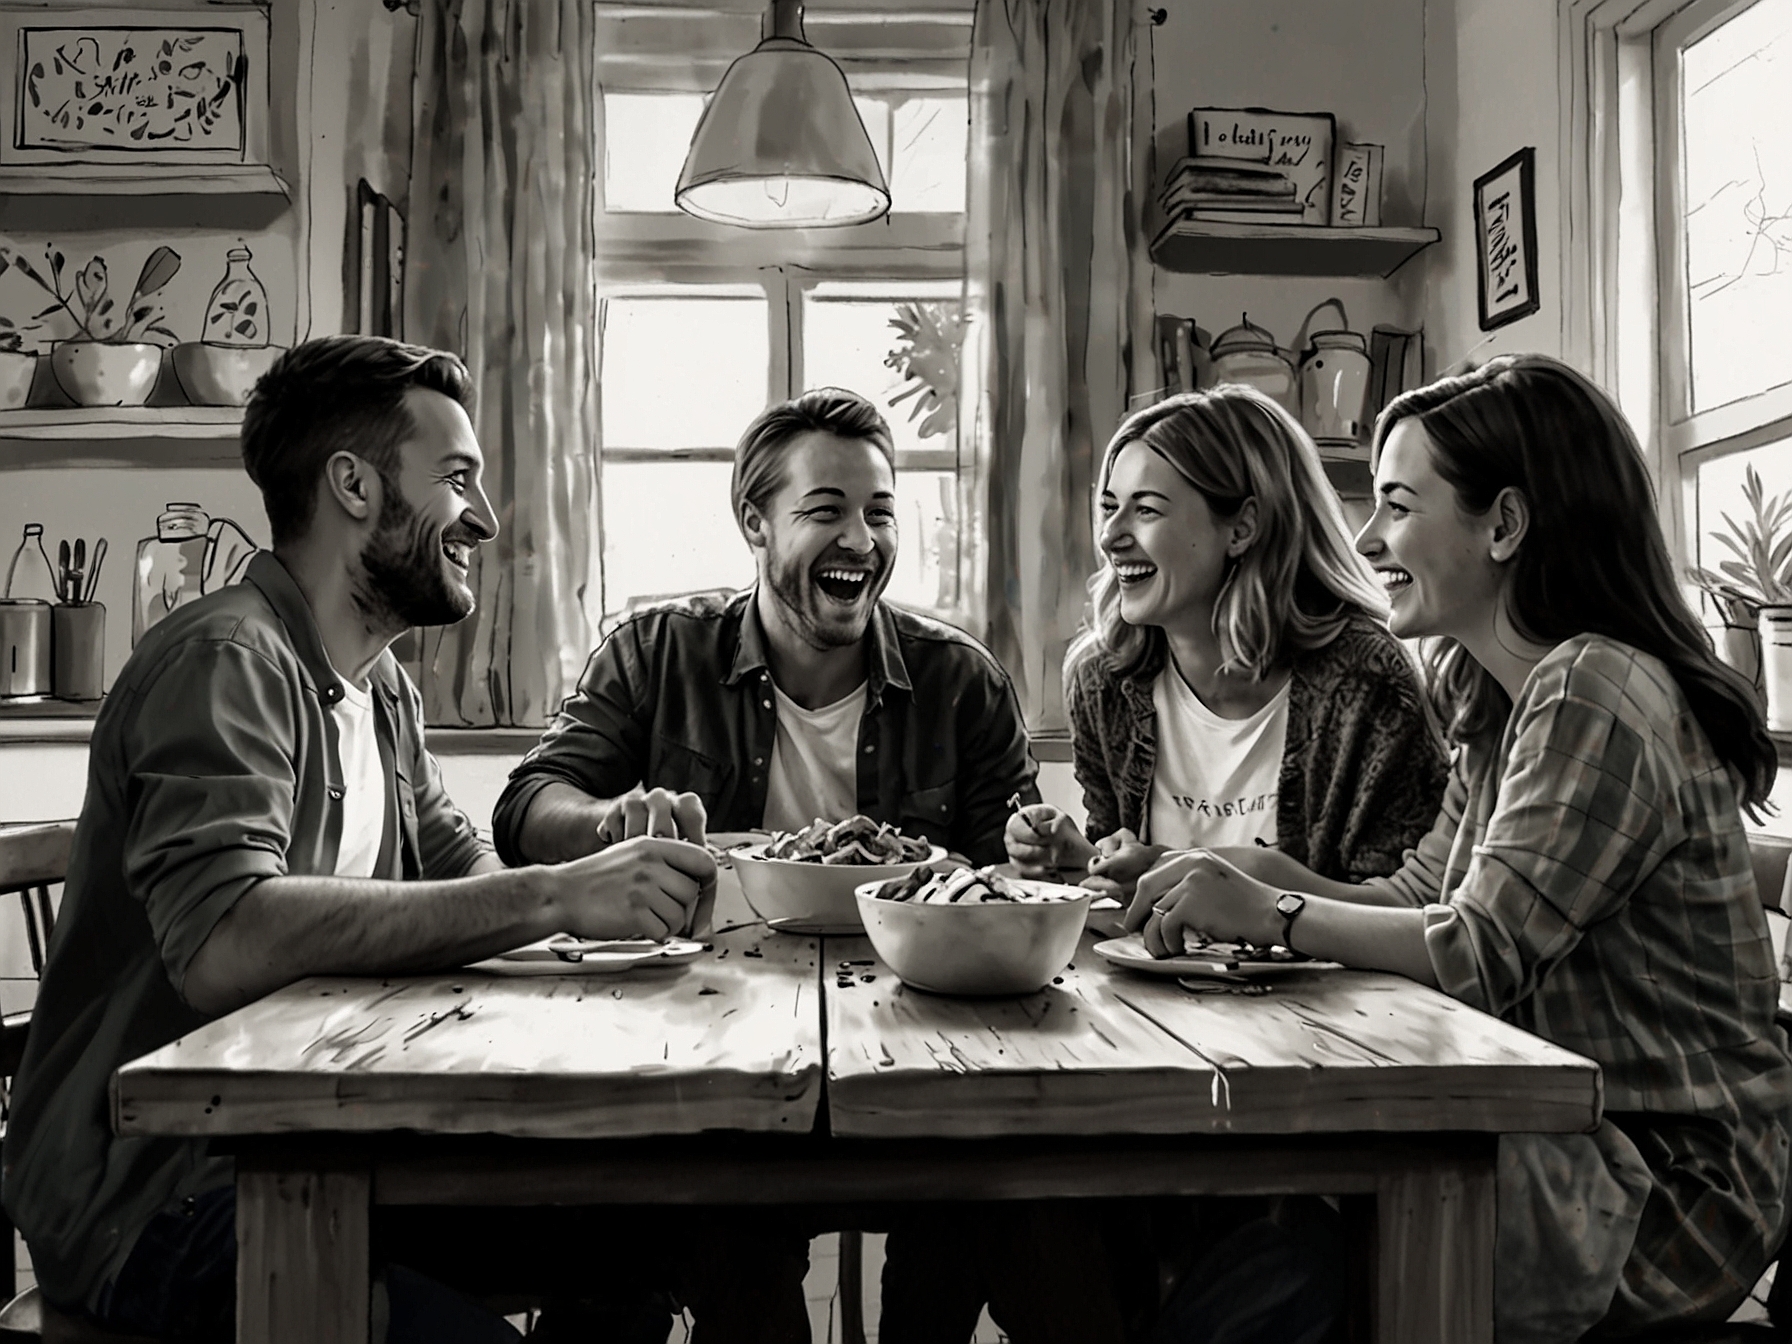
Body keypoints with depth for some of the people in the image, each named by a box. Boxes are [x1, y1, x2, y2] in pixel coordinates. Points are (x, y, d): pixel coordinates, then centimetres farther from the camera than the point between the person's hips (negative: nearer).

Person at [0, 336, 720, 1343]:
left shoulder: (383, 687, 14)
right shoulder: (225, 662, -18)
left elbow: (463, 872, 14)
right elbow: (223, 943, -33)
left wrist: (612, 868, -8)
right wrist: (554, 896, -34)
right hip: (158, 1196, -8)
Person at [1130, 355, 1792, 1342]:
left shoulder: (1595, 695, -19)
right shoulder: (1502, 700, 12)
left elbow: (1483, 956, -23)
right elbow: (1419, 900, 10)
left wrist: (1272, 914, -19)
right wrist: (1261, 876, -4)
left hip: (1664, 1194, -8)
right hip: (1560, 1141, 8)